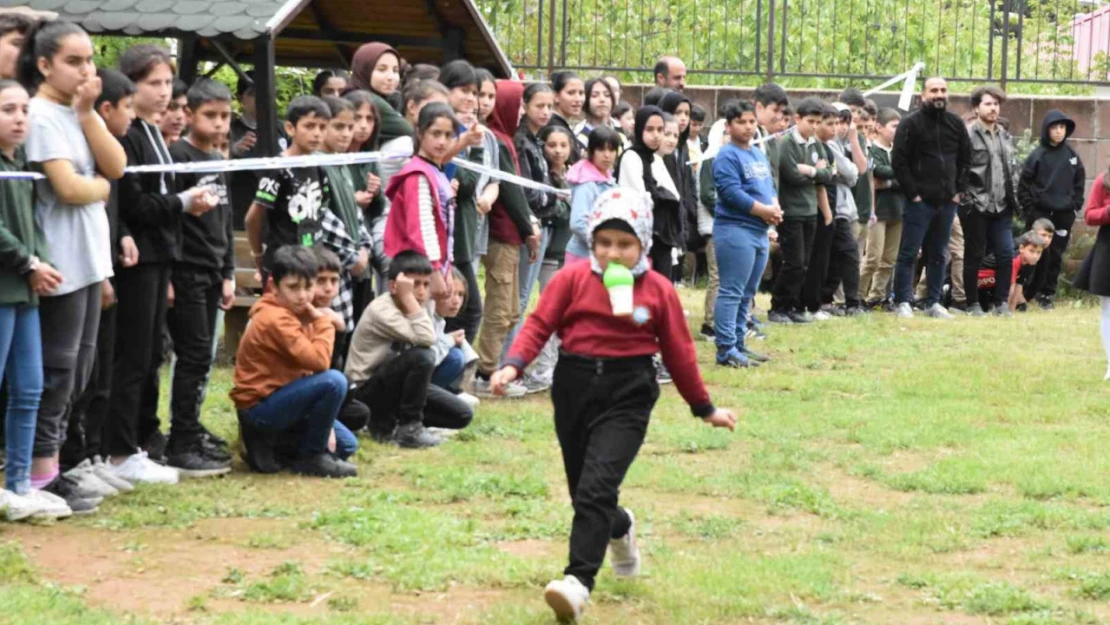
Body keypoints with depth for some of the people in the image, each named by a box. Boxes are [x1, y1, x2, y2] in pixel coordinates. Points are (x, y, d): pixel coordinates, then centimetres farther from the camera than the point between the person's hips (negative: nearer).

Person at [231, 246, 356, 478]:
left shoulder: (296, 311, 8)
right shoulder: (276, 320, -22)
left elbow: (306, 366, 6)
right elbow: (319, 361, -30)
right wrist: (324, 322, -18)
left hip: (278, 396, 10)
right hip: (259, 407, -10)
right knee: (334, 382, -28)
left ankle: (264, 440, 13)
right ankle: (311, 457, -12)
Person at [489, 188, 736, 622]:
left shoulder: (658, 290, 0)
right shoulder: (572, 279, 1)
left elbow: (679, 353, 8)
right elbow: (539, 326, -2)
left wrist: (704, 408, 14)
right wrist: (514, 365, -20)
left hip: (627, 395, -3)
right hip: (574, 387, 3)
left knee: (597, 487, -19)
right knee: (583, 489, 15)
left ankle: (579, 583, -22)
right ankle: (620, 529, 48)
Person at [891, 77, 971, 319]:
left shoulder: (956, 123, 9)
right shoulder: (911, 123, -6)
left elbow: (966, 159, 15)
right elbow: (898, 161, -10)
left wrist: (959, 190, 6)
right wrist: (912, 193, -12)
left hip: (947, 202, 5)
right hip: (920, 201, -5)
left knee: (938, 254, 10)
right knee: (909, 253, -3)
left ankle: (933, 302, 16)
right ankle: (902, 302, 2)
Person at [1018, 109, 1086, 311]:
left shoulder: (1072, 155, 5)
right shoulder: (1037, 155, -5)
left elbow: (1079, 182, 12)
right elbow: (1024, 184, -3)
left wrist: (1075, 206, 3)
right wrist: (1029, 210, -7)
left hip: (1064, 214, 3)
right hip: (1040, 213, -3)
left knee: (1056, 256, 6)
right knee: (1039, 255, -5)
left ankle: (1047, 294, 15)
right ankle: (1026, 293, 5)